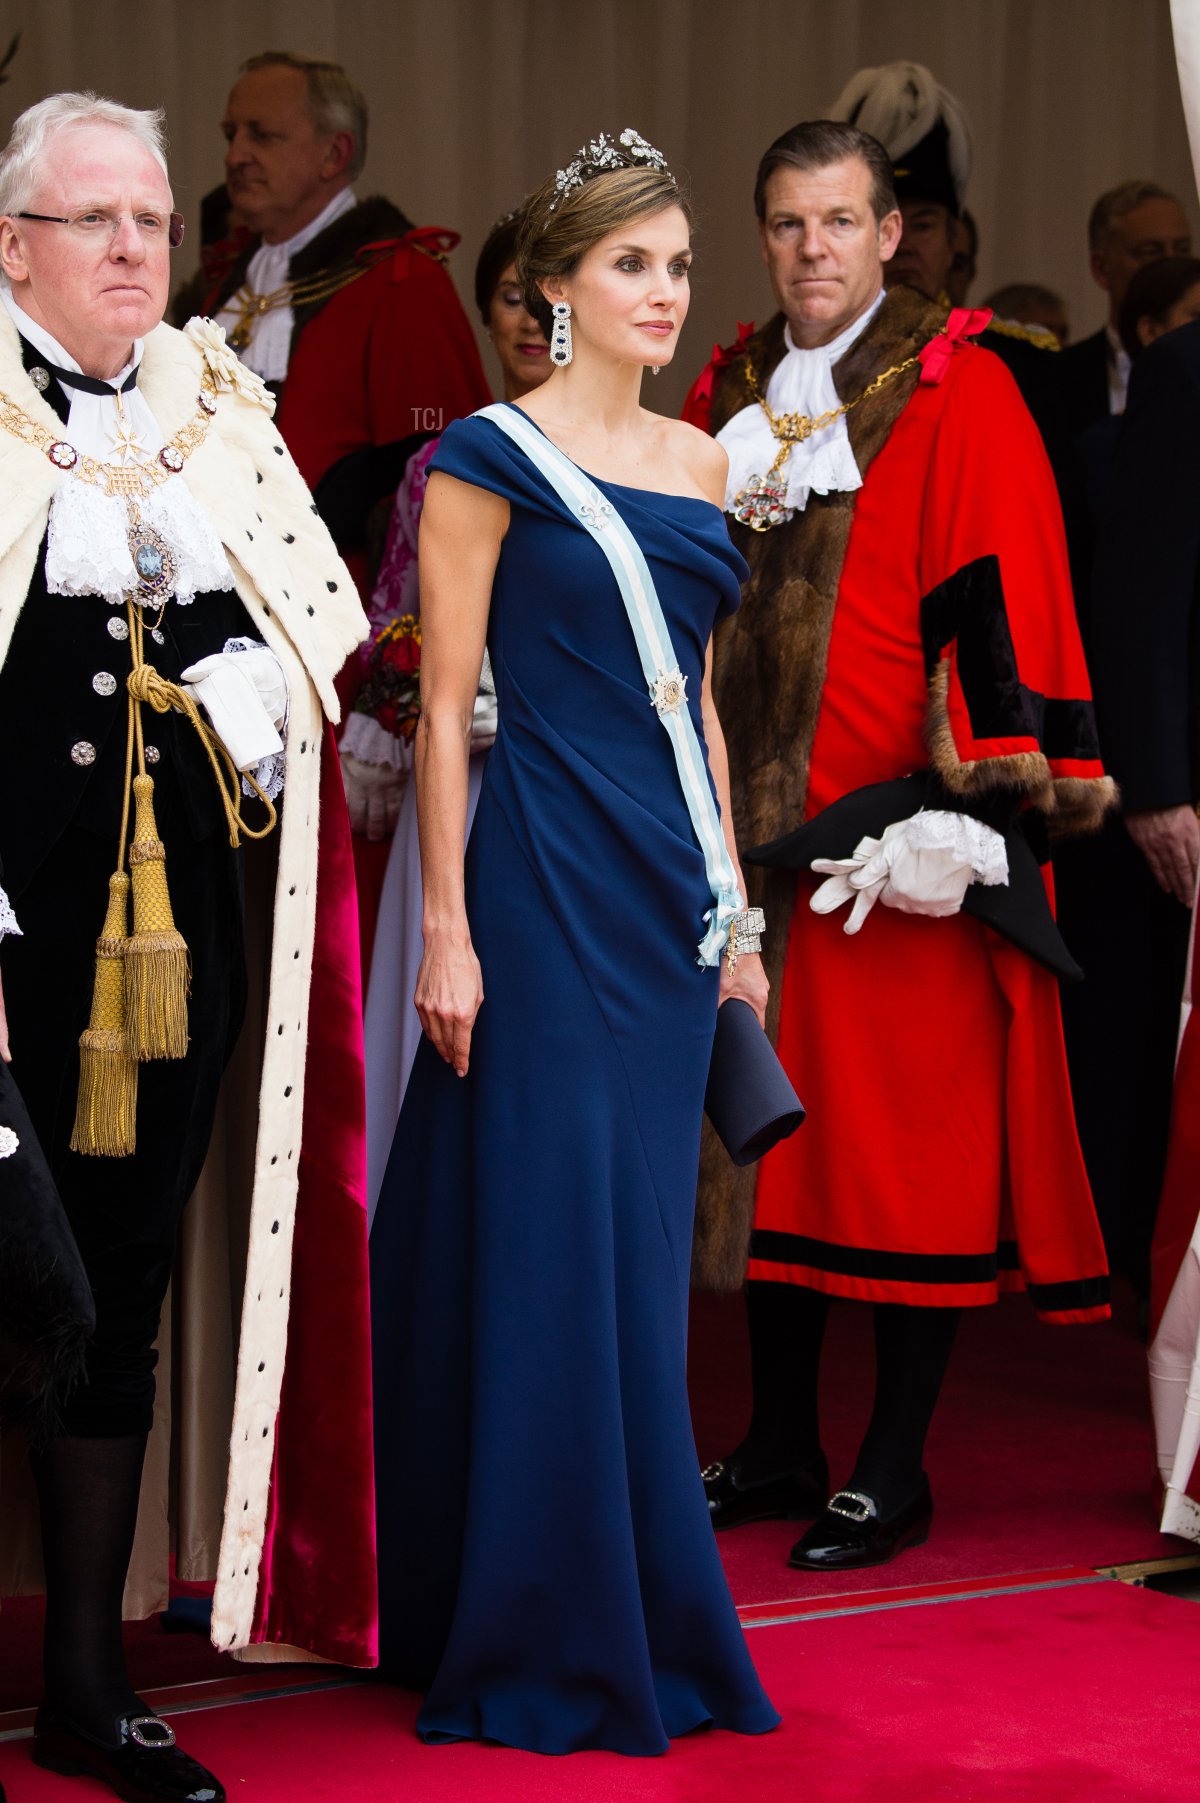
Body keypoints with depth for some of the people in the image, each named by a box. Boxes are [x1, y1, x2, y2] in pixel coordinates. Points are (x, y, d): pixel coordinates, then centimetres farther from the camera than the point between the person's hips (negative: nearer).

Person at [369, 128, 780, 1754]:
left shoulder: (695, 465, 14)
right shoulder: (491, 457, -5)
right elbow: (445, 704, -8)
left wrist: (735, 906, 15)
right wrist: (446, 931, -13)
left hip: (673, 889, 6)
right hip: (549, 879, -6)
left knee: (642, 1251, 10)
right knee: (552, 1245, -4)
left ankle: (645, 1630, 19)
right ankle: (550, 1652, 5)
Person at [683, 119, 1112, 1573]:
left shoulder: (958, 395, -5)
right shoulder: (728, 394, 13)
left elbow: (1001, 607, -11)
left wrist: (973, 799, -18)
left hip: (897, 834, -5)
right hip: (753, 822, 6)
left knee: (907, 1148, -1)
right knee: (772, 1132, 10)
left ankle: (894, 1469, 8)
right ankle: (780, 1446, 21)